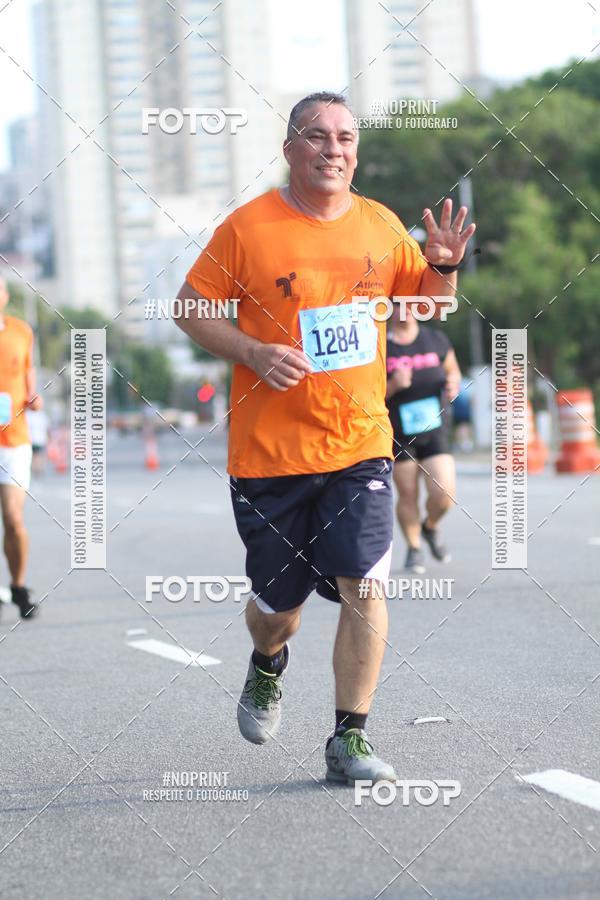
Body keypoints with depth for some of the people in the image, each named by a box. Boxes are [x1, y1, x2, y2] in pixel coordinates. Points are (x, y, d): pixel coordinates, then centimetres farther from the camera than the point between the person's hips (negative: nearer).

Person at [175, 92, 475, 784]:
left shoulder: (381, 225, 5)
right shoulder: (246, 227, -6)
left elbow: (424, 299, 19)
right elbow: (191, 309, -1)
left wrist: (441, 266, -4)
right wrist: (254, 354, -17)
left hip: (360, 444, 2)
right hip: (269, 449, -2)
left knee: (363, 587, -11)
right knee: (279, 600, 9)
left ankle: (349, 740, -1)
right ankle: (267, 667, 45)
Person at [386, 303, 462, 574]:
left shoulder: (436, 339, 6)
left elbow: (452, 369, 22)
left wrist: (453, 383, -1)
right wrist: (392, 386, -21)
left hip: (435, 431, 2)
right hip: (399, 436, -2)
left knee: (444, 495, -8)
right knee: (407, 494, 1)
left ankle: (430, 527, 24)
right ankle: (413, 548, 21)